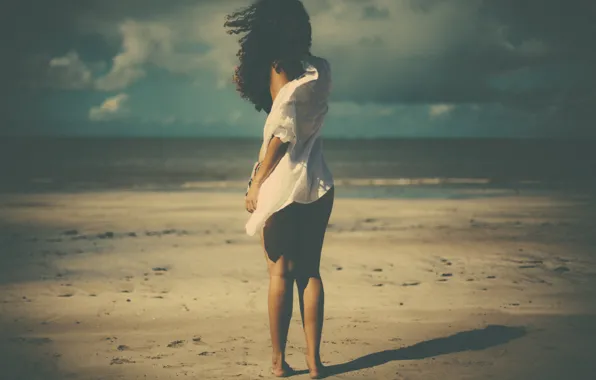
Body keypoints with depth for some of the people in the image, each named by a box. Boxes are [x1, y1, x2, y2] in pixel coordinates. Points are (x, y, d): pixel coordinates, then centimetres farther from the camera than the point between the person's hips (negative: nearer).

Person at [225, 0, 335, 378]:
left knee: (281, 273, 3)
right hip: (319, 182, 4)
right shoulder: (321, 68, 6)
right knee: (310, 271, 10)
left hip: (283, 182, -4)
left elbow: (282, 132, -13)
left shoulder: (278, 68, -8)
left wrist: (256, 183, -8)